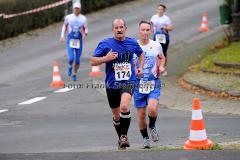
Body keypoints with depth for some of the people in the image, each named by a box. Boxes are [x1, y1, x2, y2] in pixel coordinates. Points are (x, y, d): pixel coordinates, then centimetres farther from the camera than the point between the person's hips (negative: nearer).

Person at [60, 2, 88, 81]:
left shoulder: (83, 18, 0)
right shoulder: (68, 17, 0)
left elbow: (86, 28, 7)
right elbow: (64, 26, 16)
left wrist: (85, 34, -16)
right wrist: (62, 35, 7)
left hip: (79, 40, 1)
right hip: (70, 40, -1)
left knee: (77, 60, 4)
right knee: (71, 58, -16)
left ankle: (74, 74, 24)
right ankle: (70, 66, 19)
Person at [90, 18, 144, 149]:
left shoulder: (132, 43, 5)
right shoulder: (105, 44, -2)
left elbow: (141, 54, 27)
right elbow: (92, 61, -2)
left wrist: (140, 67, 12)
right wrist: (106, 58, -17)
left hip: (128, 81, -1)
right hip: (112, 83, 1)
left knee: (124, 106, -27)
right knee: (116, 115, 11)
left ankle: (124, 135, -14)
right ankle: (121, 138, 34)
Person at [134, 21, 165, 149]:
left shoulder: (156, 45, 2)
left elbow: (162, 58, 21)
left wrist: (161, 67, 1)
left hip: (154, 84, 0)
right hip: (138, 84, 1)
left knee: (152, 108, -23)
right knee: (141, 115, 3)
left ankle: (152, 126, 9)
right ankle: (145, 138, 24)